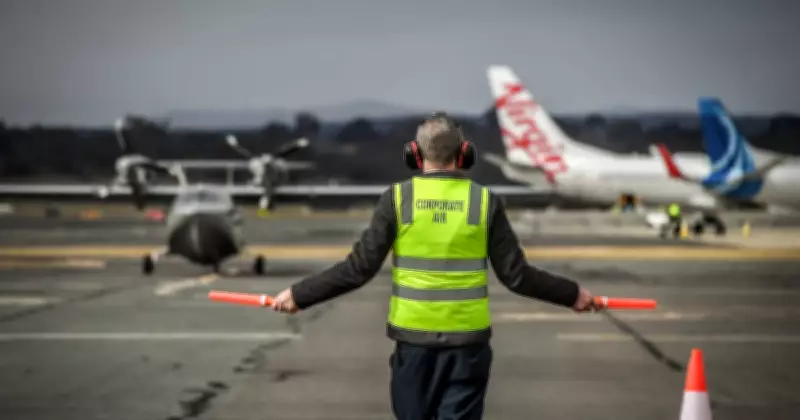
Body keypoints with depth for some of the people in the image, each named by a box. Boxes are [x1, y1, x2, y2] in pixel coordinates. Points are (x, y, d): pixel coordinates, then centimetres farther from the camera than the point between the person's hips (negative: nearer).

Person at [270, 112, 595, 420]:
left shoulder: (397, 198, -4)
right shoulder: (485, 201, -3)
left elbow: (359, 268, -7)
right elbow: (515, 274, -2)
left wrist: (299, 295, 3)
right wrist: (572, 294, 12)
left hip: (413, 336, 0)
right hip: (468, 339, 0)